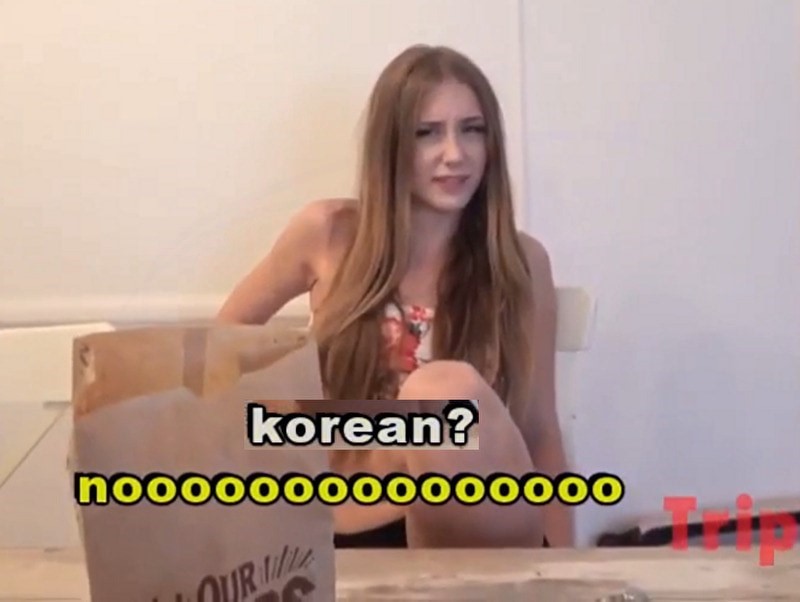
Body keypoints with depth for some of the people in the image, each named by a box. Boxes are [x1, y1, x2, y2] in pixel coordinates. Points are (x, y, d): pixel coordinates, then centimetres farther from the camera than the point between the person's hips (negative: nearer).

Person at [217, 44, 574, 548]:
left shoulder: (523, 262, 3)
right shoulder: (328, 233, 2)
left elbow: (540, 431, 7)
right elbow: (222, 343, 18)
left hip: (493, 536, 1)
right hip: (355, 539, 0)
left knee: (447, 390, -30)